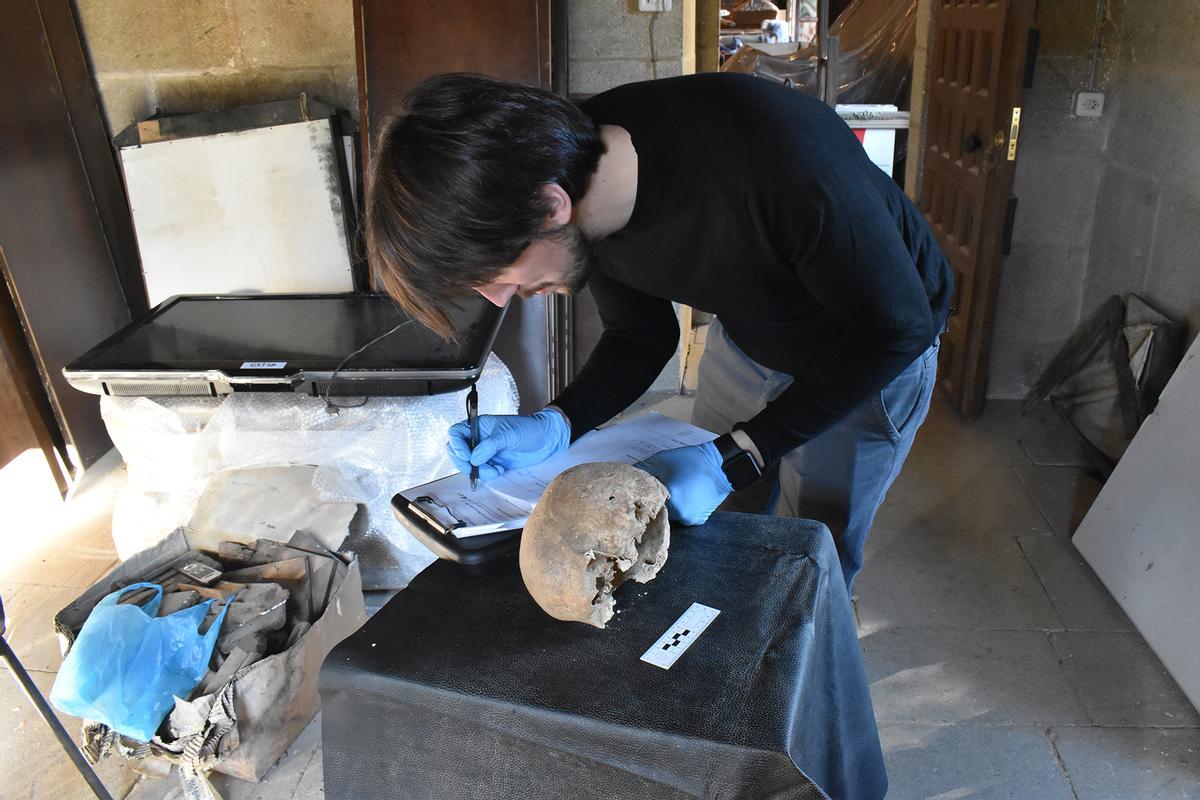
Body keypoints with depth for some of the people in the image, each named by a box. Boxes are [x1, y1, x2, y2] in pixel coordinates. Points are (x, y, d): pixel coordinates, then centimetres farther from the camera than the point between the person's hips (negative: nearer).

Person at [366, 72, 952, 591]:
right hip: (749, 339, 5)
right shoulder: (573, 161, -21)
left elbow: (897, 327, -29)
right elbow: (641, 336, -5)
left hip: (874, 351, -5)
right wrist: (557, 425, -22)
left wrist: (731, 458, -34)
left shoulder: (778, 159, -43)